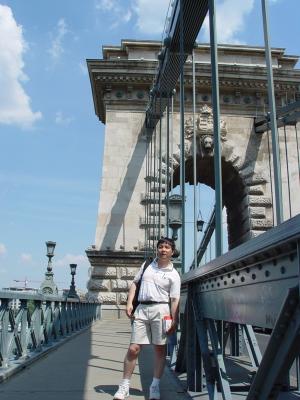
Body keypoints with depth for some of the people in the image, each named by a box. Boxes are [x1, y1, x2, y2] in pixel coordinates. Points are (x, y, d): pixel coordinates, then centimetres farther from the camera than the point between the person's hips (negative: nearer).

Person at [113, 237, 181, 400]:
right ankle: (124, 386, 10)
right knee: (133, 349, 1)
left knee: (160, 349, 4)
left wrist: (174, 321, -9)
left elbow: (175, 299, -2)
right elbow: (135, 283, 16)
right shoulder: (147, 265, 14)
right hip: (141, 309, 2)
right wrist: (129, 303, 4)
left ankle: (155, 386, 16)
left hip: (160, 309, -2)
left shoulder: (173, 274, 3)